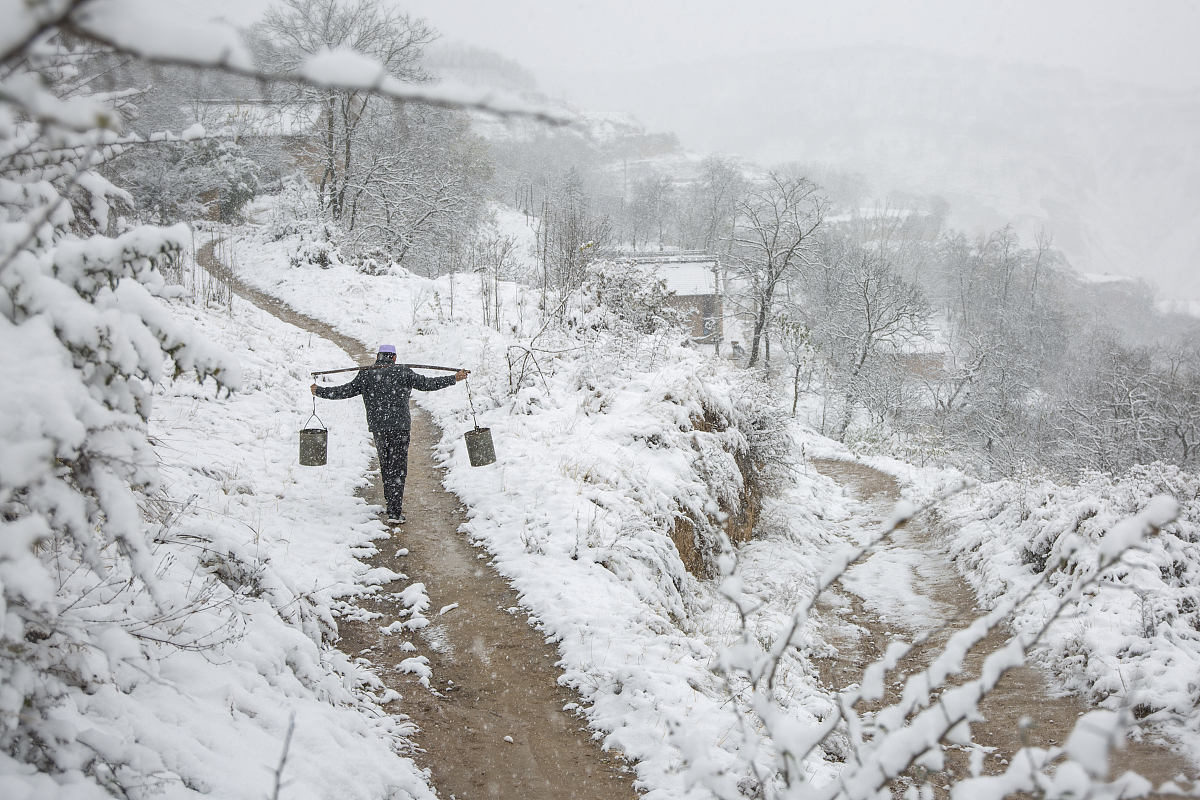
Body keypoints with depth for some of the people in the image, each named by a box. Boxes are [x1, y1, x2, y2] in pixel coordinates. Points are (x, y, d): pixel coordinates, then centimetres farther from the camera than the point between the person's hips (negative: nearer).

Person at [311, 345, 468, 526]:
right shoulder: (402, 372, -1)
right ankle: (394, 513, -8)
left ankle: (393, 506, 26)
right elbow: (427, 384, -4)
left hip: (378, 428, 3)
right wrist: (454, 378, 2)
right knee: (398, 469, -2)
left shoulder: (366, 375, 6)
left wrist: (319, 391, 24)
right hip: (399, 427, -3)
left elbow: (343, 391, 9)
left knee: (386, 467, 19)